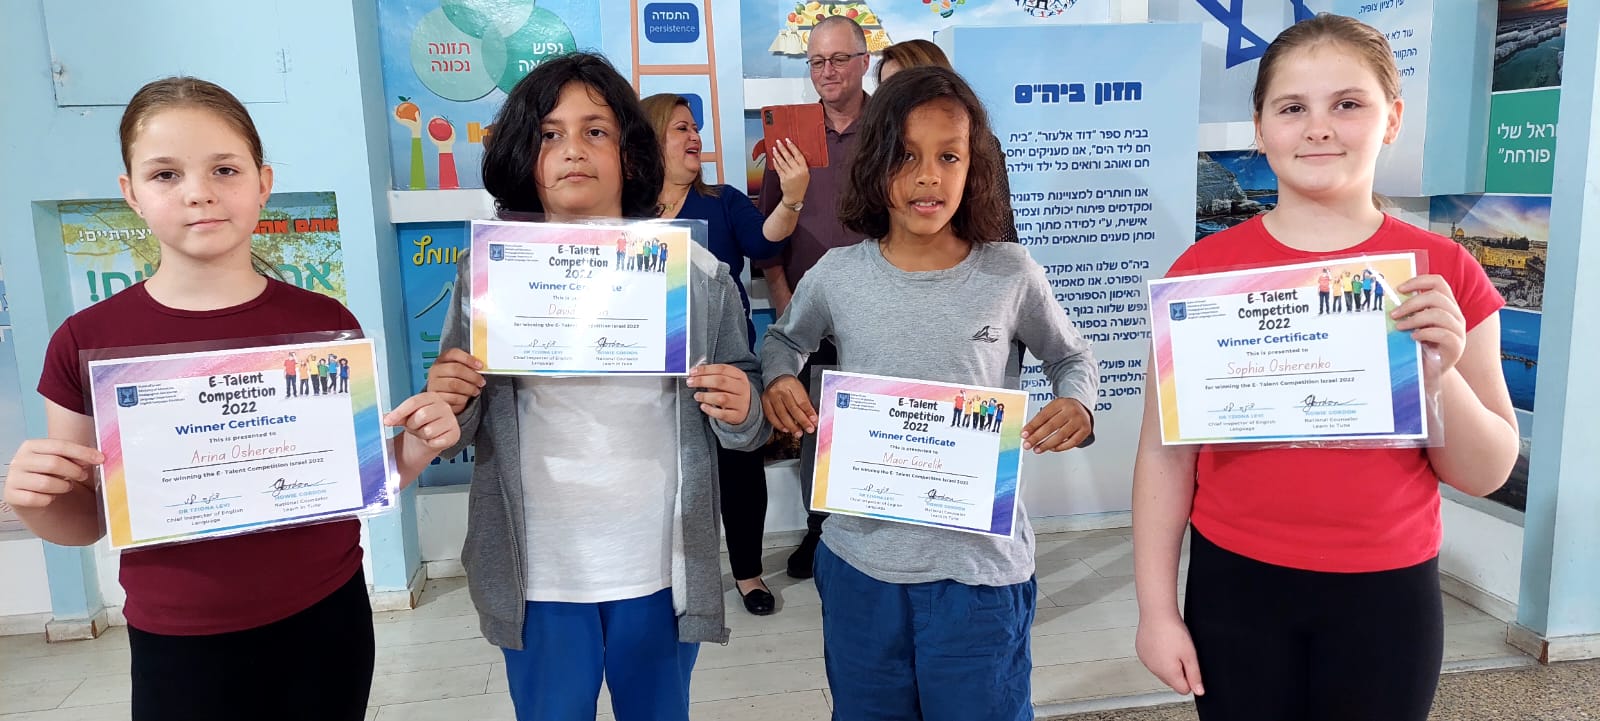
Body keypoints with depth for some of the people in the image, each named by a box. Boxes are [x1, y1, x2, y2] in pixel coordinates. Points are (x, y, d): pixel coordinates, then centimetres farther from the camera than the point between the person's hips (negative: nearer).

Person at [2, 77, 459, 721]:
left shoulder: (326, 323, -6)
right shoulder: (86, 341, -7)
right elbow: (84, 522, 3)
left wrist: (415, 450, -14)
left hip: (326, 627, 1)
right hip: (179, 649, 0)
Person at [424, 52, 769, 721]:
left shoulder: (694, 271, -4)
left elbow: (747, 418, 4)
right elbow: (459, 429, 6)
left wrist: (740, 411, -18)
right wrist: (449, 406, -16)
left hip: (661, 569, 0)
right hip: (538, 574, 0)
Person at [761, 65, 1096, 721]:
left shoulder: (1010, 274, -7)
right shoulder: (838, 274, -4)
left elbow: (1070, 356, 10)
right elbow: (784, 339, 15)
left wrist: (1076, 403, -12)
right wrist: (779, 379, -6)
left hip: (979, 566, -2)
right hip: (859, 558, 2)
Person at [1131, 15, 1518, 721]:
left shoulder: (1444, 273, -3)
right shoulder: (1206, 267, -6)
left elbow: (1487, 473, 1)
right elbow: (1166, 452, -4)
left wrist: (1439, 373, -17)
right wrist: (1157, 607, -4)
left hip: (1388, 594, 1)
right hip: (1235, 589, -1)